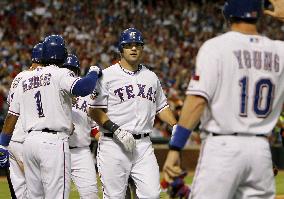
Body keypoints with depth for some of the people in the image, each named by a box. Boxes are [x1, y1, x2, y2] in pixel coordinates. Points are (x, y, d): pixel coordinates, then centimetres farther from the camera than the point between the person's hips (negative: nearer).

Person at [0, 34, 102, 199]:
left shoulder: (25, 80, 16)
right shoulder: (60, 74, -4)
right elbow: (83, 88, -23)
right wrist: (94, 72, -3)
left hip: (29, 141, 7)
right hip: (53, 142, -7)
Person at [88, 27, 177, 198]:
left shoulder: (151, 77, 16)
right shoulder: (107, 76, -1)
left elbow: (162, 107, 23)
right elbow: (94, 110, -5)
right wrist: (117, 130, -17)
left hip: (143, 145, 4)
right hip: (113, 145, -4)